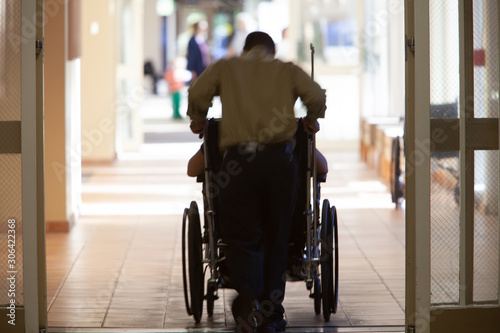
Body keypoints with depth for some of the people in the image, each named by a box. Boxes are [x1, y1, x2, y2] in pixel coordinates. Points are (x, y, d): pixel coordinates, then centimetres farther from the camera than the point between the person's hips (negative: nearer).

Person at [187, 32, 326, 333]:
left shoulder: (226, 67, 15)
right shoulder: (287, 70, 15)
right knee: (275, 238, 10)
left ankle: (248, 299, -23)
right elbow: (317, 96, 1)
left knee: (243, 236, 1)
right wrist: (312, 119, 21)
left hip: (238, 158, -1)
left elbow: (198, 93, 2)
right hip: (279, 157, 1)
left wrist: (198, 121, 20)